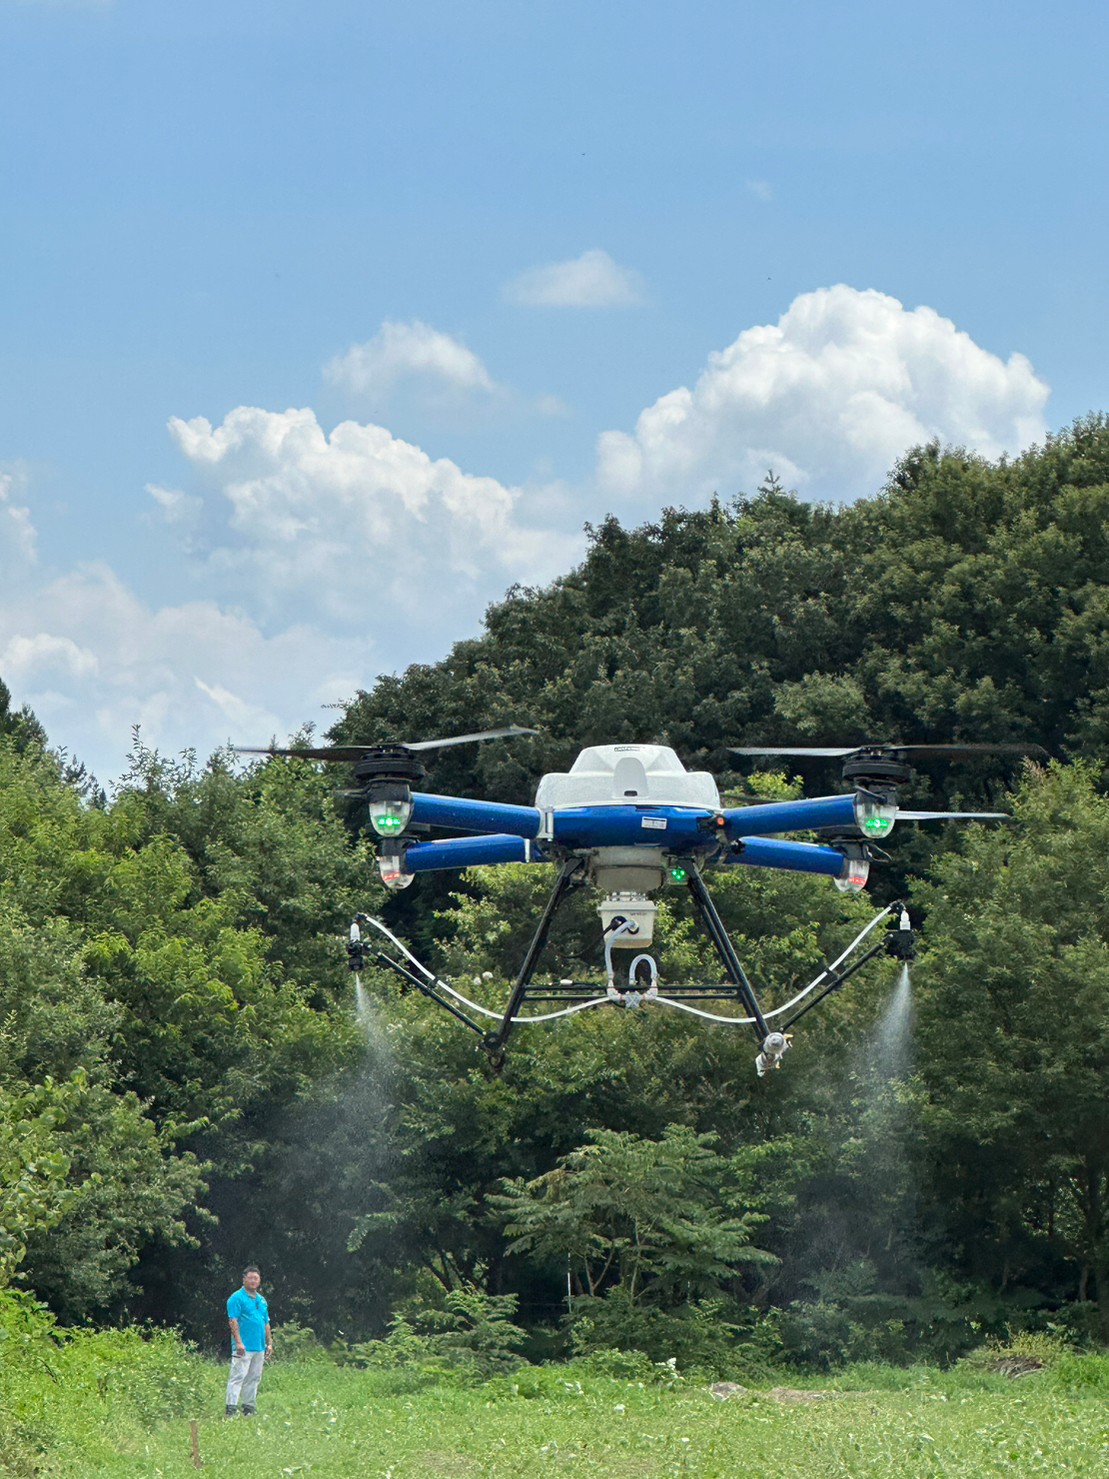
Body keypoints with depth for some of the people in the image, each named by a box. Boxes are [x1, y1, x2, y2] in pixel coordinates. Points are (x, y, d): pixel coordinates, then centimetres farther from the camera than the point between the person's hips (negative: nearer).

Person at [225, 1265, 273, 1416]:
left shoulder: (261, 1300, 18)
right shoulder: (237, 1298, -5)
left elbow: (266, 1323, 23)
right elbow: (233, 1321, -12)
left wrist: (269, 1343, 17)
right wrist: (239, 1342, -19)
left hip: (259, 1347, 8)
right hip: (243, 1347, -8)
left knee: (254, 1378, 10)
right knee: (238, 1376, -12)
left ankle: (249, 1408, 16)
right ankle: (231, 1408, -16)